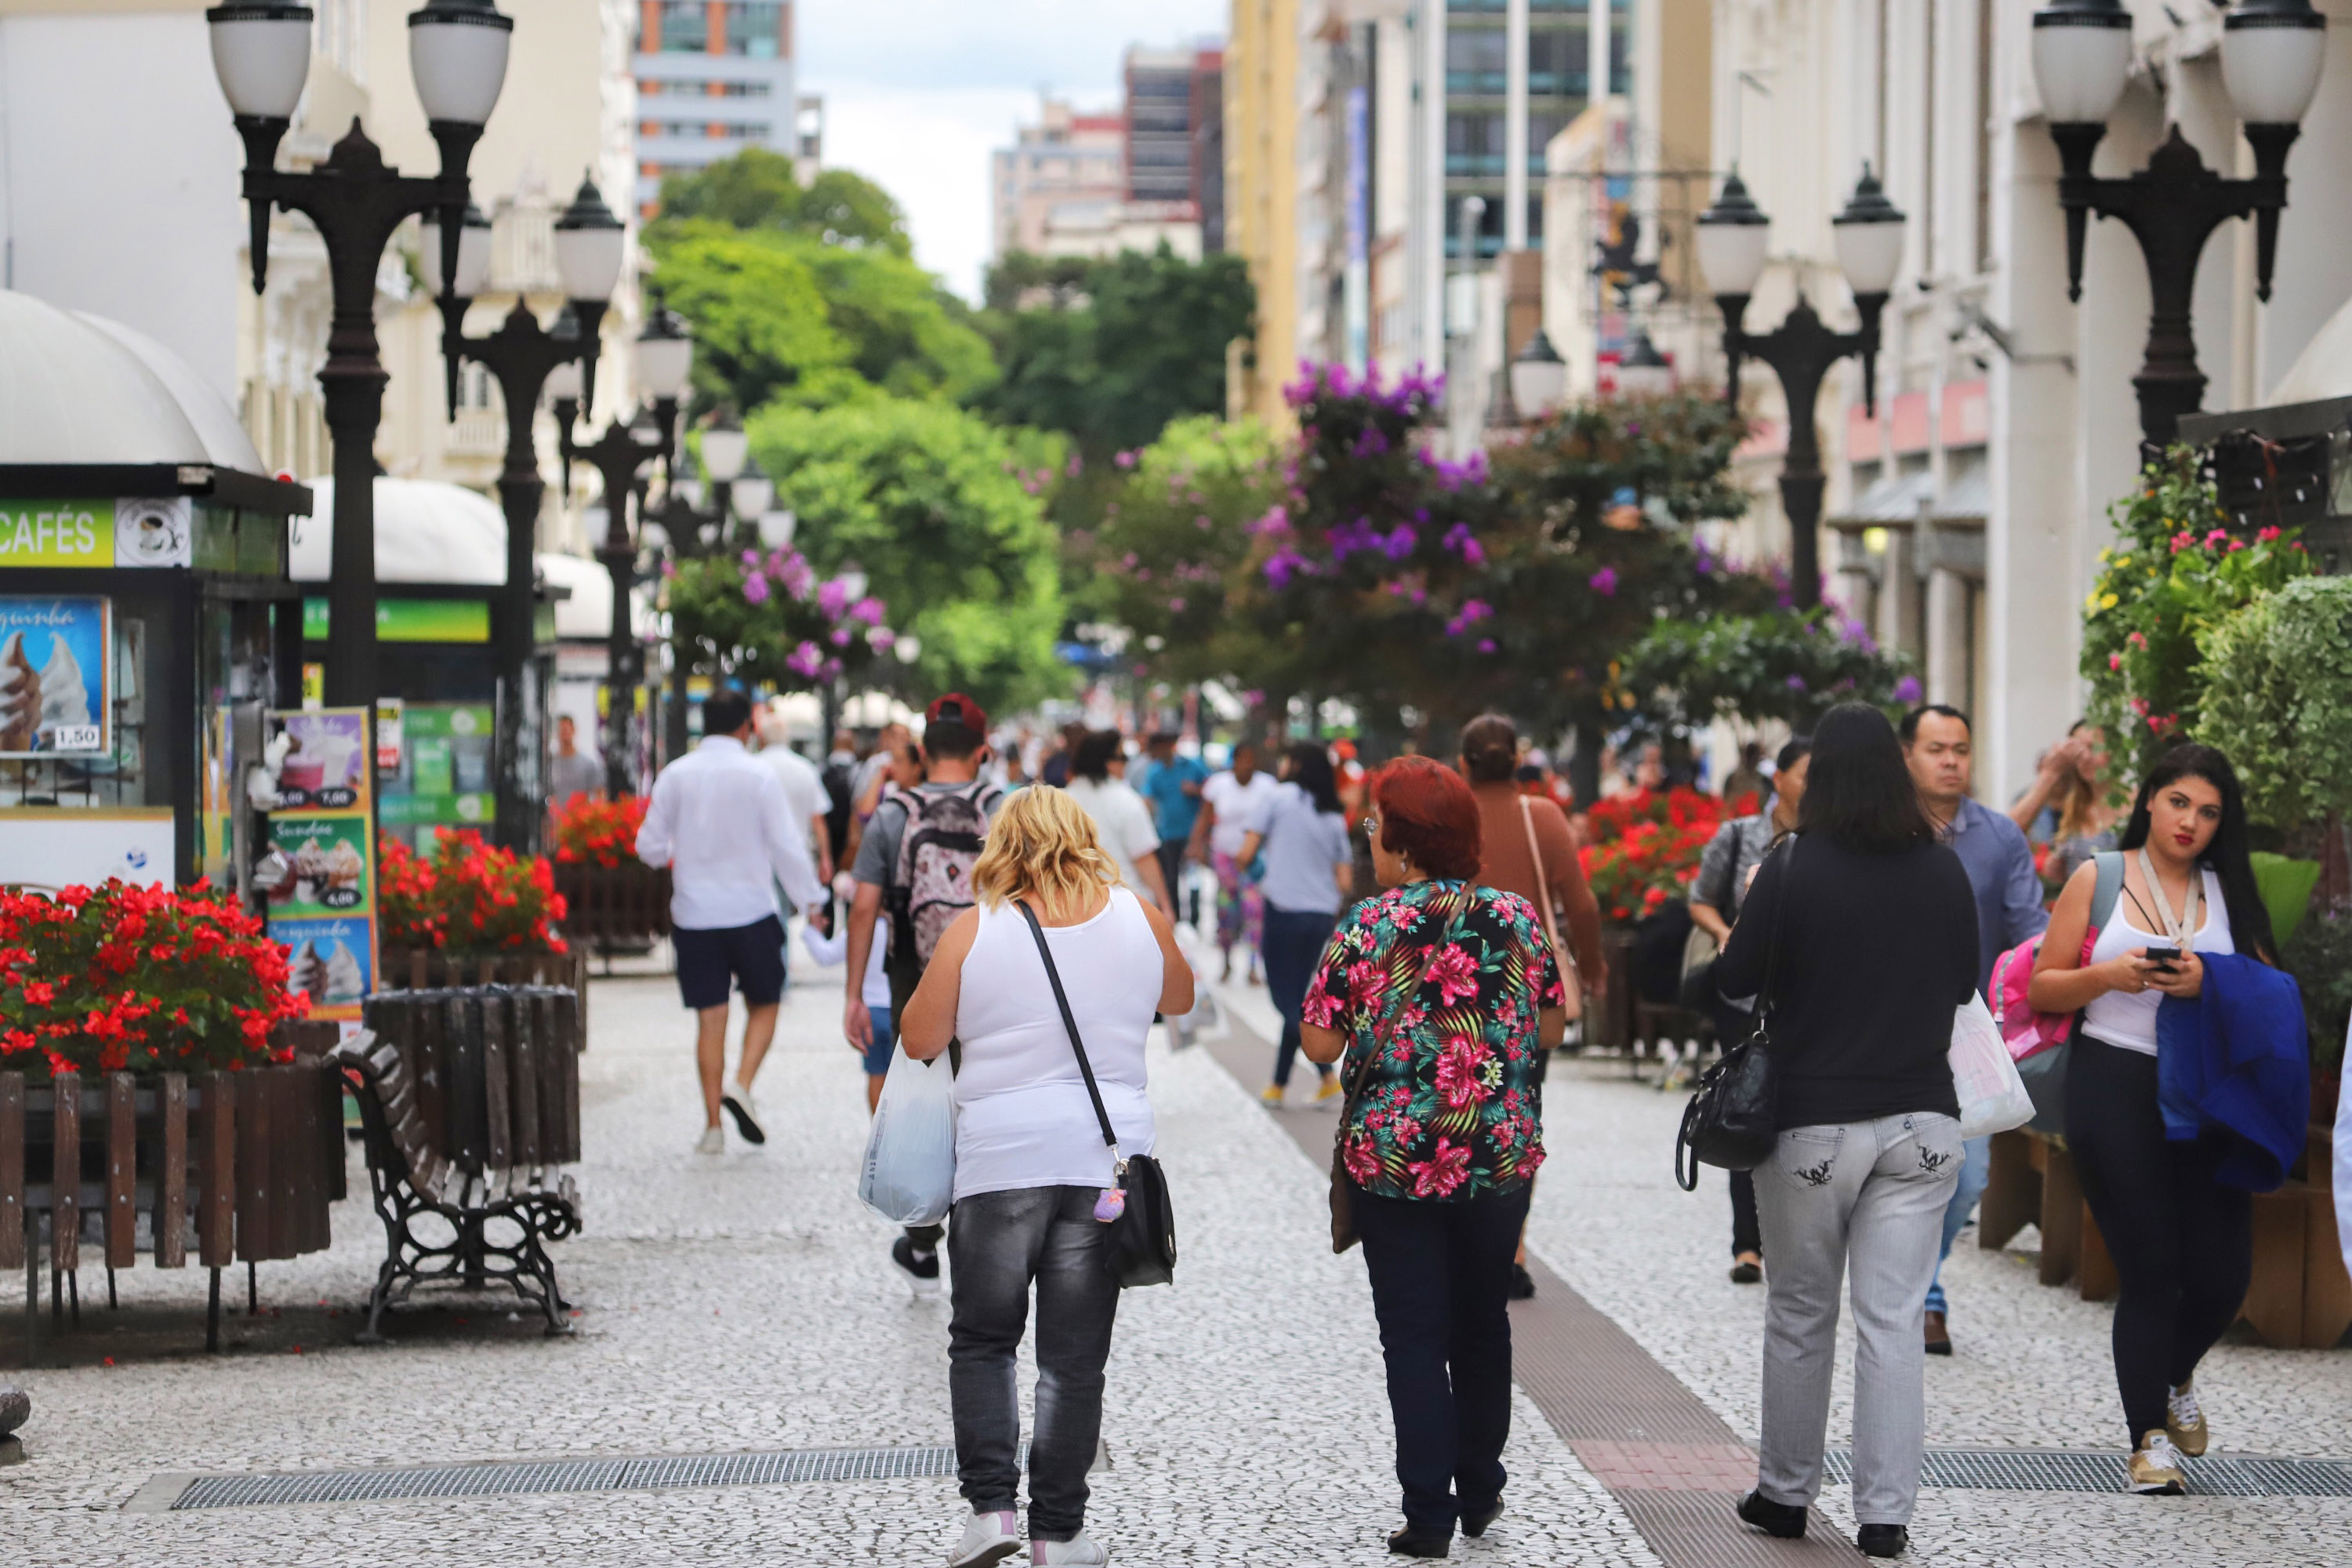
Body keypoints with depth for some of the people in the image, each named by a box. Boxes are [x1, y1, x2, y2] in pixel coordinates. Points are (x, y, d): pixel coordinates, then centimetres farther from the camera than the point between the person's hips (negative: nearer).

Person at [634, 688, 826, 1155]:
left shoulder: (675, 776, 0)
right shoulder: (759, 776, -7)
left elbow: (650, 846, 5)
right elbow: (786, 845, -7)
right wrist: (809, 898, 3)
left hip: (693, 914, 2)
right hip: (751, 912, -2)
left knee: (710, 1017, 6)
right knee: (763, 1005, 14)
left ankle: (713, 1125, 4)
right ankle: (741, 1085, -8)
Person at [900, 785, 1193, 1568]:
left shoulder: (976, 930, -4)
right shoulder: (1138, 918, 3)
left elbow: (919, 1040, 3)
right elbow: (1178, 999, 22)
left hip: (1002, 1164, -2)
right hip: (1106, 1162, 2)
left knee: (982, 1340, 14)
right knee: (1074, 1357, 7)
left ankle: (990, 1504, 2)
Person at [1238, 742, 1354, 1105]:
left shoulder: (1281, 798, -4)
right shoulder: (1334, 819, 10)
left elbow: (1246, 854, -7)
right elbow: (1345, 883, 6)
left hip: (1285, 910, -6)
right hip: (1323, 915, 6)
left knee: (1287, 998, 1)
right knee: (1297, 995, 16)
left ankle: (1328, 1075, -15)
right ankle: (1279, 1083, 21)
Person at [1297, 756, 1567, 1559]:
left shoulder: (1368, 928, -10)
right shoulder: (1518, 919, 0)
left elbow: (1320, 1043, -9)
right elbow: (1552, 1027, 7)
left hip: (1394, 1157, -3)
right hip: (1503, 1157, 3)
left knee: (1414, 1336, 3)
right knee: (1483, 1325, 18)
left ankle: (1429, 1514, 2)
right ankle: (1479, 1493, 28)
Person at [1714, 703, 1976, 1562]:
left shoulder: (1794, 868, -12)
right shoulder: (1944, 869, 0)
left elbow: (1736, 978, -4)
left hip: (1811, 1124, -2)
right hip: (1921, 1120, 2)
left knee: (1800, 1315, 12)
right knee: (1893, 1321, 2)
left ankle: (1786, 1493, 23)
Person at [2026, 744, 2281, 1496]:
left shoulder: (2228, 891, 11)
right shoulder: (2099, 879, 5)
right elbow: (2043, 988, 4)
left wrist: (2210, 982, -15)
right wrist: (2109, 975, -13)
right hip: (2114, 1087, -2)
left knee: (2222, 1274, 0)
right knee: (2148, 1268, -3)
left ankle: (2174, 1377, 32)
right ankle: (2151, 1435, 10)